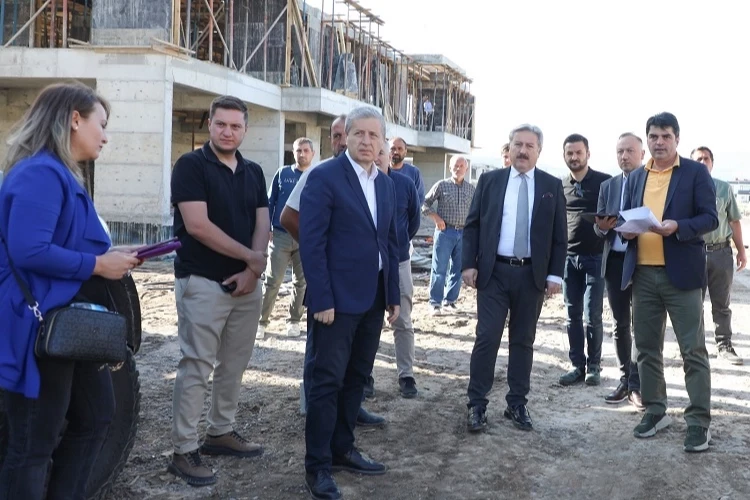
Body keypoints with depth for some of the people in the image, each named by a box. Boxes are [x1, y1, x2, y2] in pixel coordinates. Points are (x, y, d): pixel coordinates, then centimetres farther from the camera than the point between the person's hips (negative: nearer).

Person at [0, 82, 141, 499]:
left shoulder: (64, 175, 16)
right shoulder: (40, 173, -18)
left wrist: (110, 257, 6)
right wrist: (98, 264, -18)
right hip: (43, 327, -11)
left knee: (96, 417, 21)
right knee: (34, 443, 0)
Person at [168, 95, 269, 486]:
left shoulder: (254, 173, 11)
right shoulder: (191, 165, -8)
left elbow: (262, 223, 8)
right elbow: (197, 225, -17)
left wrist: (252, 270, -9)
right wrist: (251, 257, -12)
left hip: (246, 282, 6)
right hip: (203, 282, -6)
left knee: (235, 364, 12)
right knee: (196, 366, -4)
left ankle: (221, 432, 26)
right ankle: (184, 450, 3)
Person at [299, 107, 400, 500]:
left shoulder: (387, 185, 12)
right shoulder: (324, 177, -10)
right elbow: (311, 242, -14)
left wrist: (393, 296, 12)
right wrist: (322, 300, -18)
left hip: (373, 299, 7)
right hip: (337, 299, -7)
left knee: (356, 379, 14)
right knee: (327, 381, 0)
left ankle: (342, 450, 26)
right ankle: (317, 466, 9)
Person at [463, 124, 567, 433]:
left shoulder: (552, 186, 5)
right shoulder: (490, 180, 5)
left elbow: (559, 235, 5)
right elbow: (472, 225, 4)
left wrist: (555, 273, -3)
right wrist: (469, 264, -5)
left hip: (532, 275, 1)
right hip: (493, 272, -1)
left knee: (523, 340, 9)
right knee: (487, 337, -4)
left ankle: (517, 405, 18)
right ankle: (477, 405, 5)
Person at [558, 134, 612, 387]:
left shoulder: (604, 182, -3)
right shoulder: (560, 186, 10)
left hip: (595, 257, -4)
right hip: (568, 258, 4)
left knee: (593, 316, -3)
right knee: (573, 315, 7)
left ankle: (593, 366, 10)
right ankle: (577, 365, 15)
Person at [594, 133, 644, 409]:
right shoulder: (607, 186, 13)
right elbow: (599, 225, 12)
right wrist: (602, 226, -11)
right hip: (615, 260, 4)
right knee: (621, 323, 9)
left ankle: (636, 383, 5)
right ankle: (627, 379, 19)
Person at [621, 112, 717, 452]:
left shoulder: (696, 172, 0)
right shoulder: (635, 178, 14)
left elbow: (710, 218, -6)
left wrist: (677, 227, -22)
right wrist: (627, 230, -5)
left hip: (681, 272, -5)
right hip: (642, 274, 5)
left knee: (693, 350, -2)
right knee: (647, 347, 10)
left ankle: (699, 421, 4)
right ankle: (655, 411, 23)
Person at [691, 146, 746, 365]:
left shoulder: (724, 189, 6)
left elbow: (734, 221, 10)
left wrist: (741, 250, 6)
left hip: (721, 252, 2)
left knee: (721, 304, 9)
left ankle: (725, 346, 16)